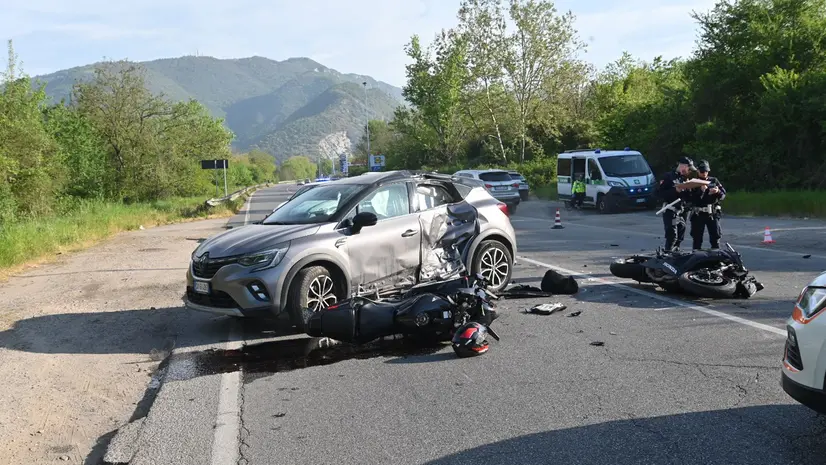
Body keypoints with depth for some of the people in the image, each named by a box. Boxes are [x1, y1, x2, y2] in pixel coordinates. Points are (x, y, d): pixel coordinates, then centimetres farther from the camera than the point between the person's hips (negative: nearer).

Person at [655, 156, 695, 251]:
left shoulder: (686, 179, 20)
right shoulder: (668, 177, -2)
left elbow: (689, 197, 19)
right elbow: (659, 193, -11)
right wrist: (675, 190, -18)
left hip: (684, 212, 7)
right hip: (671, 211, -7)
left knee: (680, 237, 8)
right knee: (672, 236, -15)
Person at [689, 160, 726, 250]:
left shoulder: (714, 180, 9)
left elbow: (723, 195, 5)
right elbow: (692, 199, -10)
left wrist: (718, 191, -16)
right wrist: (701, 191, -25)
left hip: (713, 213, 1)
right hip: (698, 214, -1)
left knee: (715, 237, -4)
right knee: (697, 238, 4)